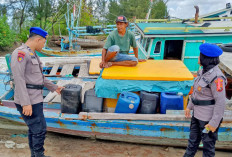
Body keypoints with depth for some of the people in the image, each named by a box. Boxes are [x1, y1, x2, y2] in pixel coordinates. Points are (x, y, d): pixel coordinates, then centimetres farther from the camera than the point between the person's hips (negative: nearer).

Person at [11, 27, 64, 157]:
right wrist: (26, 103, -25)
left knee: (34, 129, 17)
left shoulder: (32, 54, 15)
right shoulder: (20, 52, -15)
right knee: (40, 129, -3)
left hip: (35, 99, 10)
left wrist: (54, 87, 29)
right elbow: (18, 78, -22)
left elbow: (38, 76, 24)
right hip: (28, 101, -10)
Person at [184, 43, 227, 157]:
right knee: (193, 140, 22)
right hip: (198, 113, 8)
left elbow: (220, 102, -23)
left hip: (209, 117, -8)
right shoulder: (204, 72, 2)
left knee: (208, 144, 12)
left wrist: (214, 123, -19)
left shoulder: (216, 77, -25)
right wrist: (189, 106, 17)